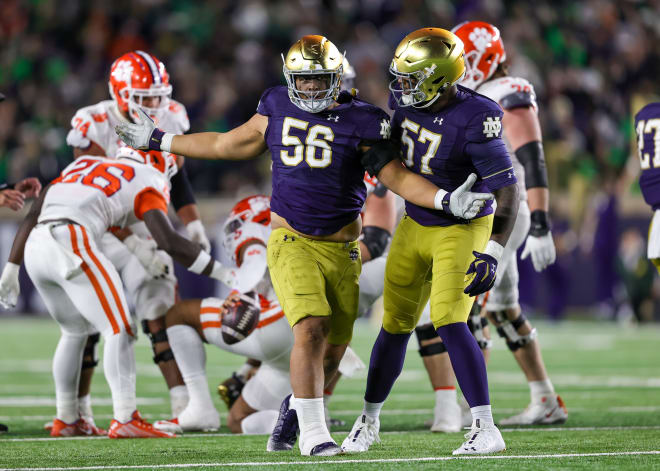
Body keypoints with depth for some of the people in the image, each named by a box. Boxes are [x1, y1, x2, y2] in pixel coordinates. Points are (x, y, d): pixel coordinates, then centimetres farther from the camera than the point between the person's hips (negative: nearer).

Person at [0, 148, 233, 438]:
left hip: (34, 248, 7)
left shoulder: (83, 165, 31)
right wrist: (224, 274, 2)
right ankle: (124, 419, -11)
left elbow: (32, 216, 27)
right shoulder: (147, 183, 11)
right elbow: (169, 241, -3)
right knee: (118, 330, -1)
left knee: (74, 331, 24)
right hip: (72, 244, -7)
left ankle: (66, 419, 28)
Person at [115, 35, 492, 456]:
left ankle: (295, 408, 36)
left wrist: (446, 200, -16)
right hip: (292, 243, -1)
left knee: (334, 347, 7)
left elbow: (396, 175, -2)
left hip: (342, 248, 1)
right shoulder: (278, 110, 2)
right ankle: (313, 434, -16)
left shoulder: (359, 122, -4)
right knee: (311, 329, -20)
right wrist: (157, 141, 21)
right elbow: (226, 145, 15)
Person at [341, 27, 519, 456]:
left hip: (462, 229, -6)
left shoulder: (473, 121, -27)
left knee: (449, 323, -20)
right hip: (415, 225, 6)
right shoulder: (407, 101, -6)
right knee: (396, 327, 11)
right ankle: (369, 420, 28)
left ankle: (486, 430, -17)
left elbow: (507, 192, -27)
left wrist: (491, 255, -33)